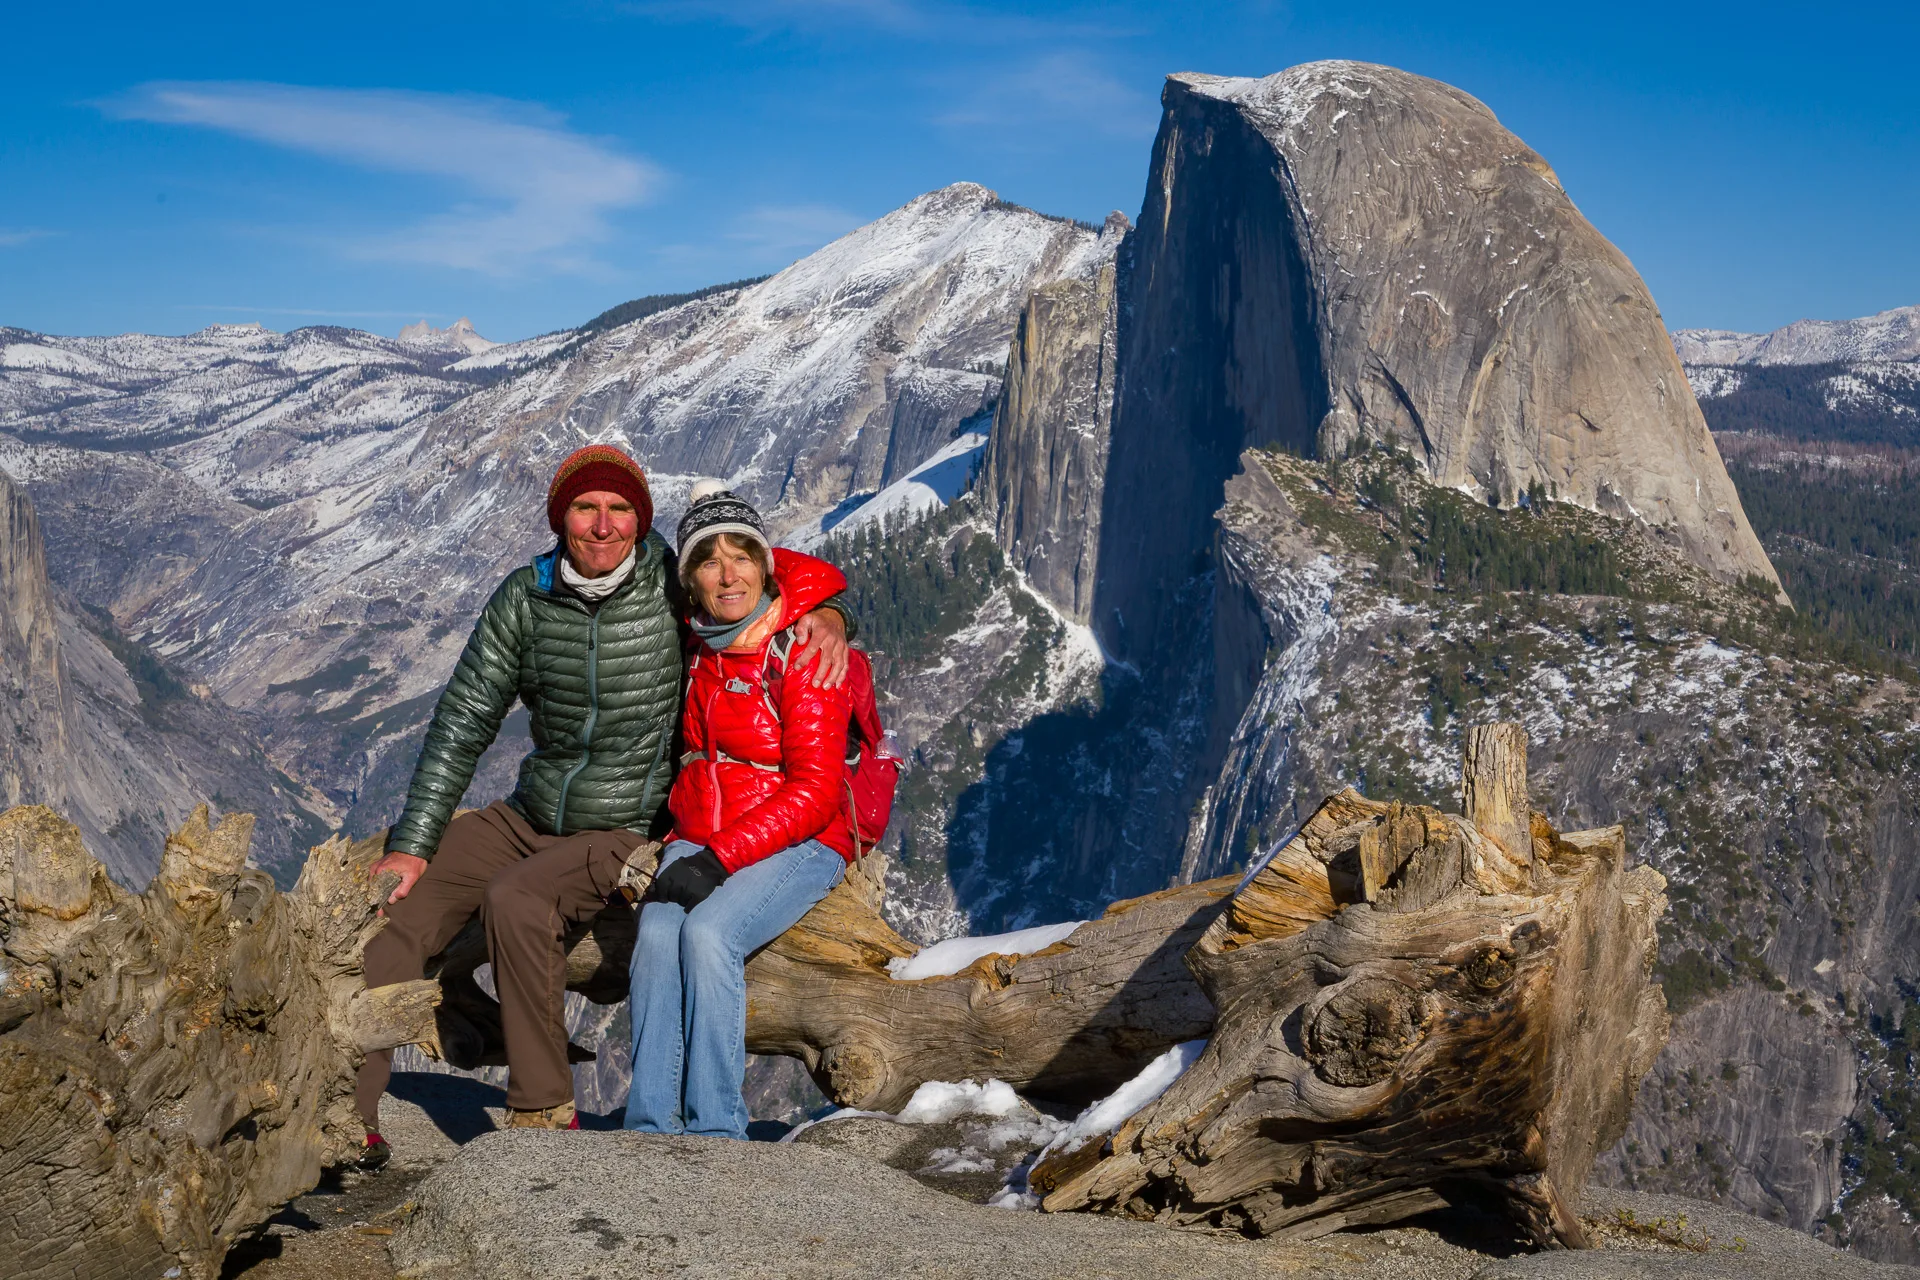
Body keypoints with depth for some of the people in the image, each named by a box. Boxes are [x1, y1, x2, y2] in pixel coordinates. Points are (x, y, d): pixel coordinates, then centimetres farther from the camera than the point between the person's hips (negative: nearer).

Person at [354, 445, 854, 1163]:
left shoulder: (671, 581, -11)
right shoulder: (525, 598, -3)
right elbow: (462, 725, 0)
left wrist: (826, 614, -24)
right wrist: (412, 844, -5)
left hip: (628, 833, -5)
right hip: (526, 817, 5)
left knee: (514, 903, -31)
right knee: (390, 911, -10)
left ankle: (545, 1112, -18)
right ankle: (350, 1124, -1)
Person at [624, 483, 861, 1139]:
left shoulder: (803, 654, -11)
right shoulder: (695, 649, 8)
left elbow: (816, 791, -16)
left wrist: (721, 860, -22)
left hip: (800, 845, -5)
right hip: (698, 838, 5)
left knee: (707, 932, -31)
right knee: (656, 936, -25)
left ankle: (715, 1131, -26)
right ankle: (650, 1128, -26)